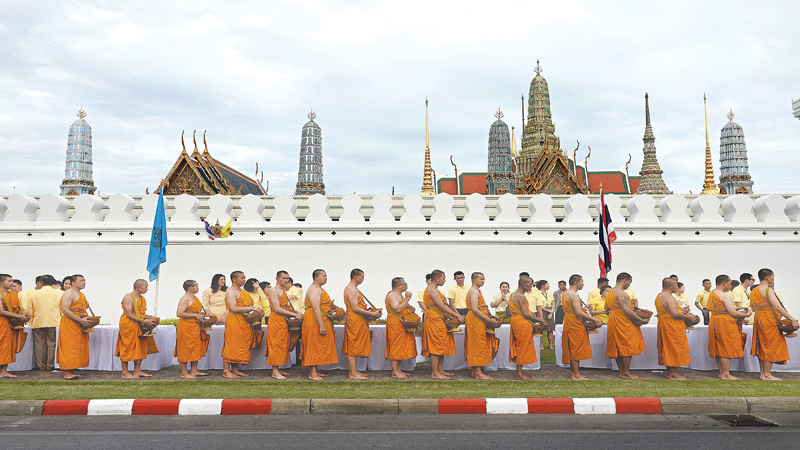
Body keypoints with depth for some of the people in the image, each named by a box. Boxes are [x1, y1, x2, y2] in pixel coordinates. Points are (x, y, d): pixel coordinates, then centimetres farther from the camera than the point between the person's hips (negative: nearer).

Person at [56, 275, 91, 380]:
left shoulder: (81, 295, 19)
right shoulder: (69, 294, -11)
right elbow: (65, 310, -21)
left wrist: (87, 320, 10)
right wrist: (80, 320, -24)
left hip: (79, 326, 9)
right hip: (69, 325, -9)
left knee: (78, 348, 9)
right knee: (69, 348, -7)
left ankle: (72, 371, 15)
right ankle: (67, 373, -3)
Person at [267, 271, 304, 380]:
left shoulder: (284, 291, 19)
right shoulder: (274, 291, -10)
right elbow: (277, 309, -18)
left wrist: (296, 313, 5)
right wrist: (294, 314, -19)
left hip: (284, 321, 9)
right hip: (276, 321, -9)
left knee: (283, 345, 11)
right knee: (276, 345, -6)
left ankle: (277, 369, 18)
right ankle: (275, 372, -2)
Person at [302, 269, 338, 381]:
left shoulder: (318, 289, 19)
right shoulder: (314, 290, -16)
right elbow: (316, 309, -24)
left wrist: (331, 307, 15)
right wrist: (322, 325, -28)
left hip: (320, 320, 11)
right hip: (315, 321, -11)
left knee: (318, 346, 12)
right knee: (315, 346, -8)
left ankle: (315, 371, 18)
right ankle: (313, 373, -6)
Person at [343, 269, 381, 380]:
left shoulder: (353, 289, 18)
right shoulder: (351, 289, -16)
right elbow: (355, 309, -21)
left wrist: (368, 312, 15)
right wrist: (372, 314, -18)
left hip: (358, 321, 10)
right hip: (354, 321, -10)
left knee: (354, 347, 13)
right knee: (353, 347, -7)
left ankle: (353, 371, 18)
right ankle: (353, 373, -4)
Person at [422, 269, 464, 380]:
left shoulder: (435, 290, 19)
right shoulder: (432, 290, -15)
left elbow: (445, 305, 19)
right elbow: (442, 307, -20)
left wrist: (457, 314, 10)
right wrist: (457, 316, -16)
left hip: (439, 321, 10)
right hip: (434, 321, -10)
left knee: (441, 346, 12)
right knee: (436, 346, -7)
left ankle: (440, 370, 18)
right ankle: (435, 373, -3)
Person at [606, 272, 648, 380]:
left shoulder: (610, 293, 15)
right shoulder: (622, 293, -17)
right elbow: (627, 311, -23)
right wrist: (641, 320, -15)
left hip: (614, 321, 10)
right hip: (623, 323, -10)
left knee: (619, 348, 12)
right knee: (627, 348, -2)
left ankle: (622, 372, 18)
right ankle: (626, 373, 3)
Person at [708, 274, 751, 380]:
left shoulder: (711, 294, 12)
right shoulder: (725, 296, -16)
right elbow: (733, 313, -17)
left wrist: (733, 308, 22)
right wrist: (746, 315, -2)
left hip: (714, 322, 9)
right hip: (725, 324, -9)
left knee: (719, 349, 13)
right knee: (727, 349, -3)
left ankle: (721, 372, 20)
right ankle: (726, 374, 1)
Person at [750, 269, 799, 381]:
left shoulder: (753, 292, 12)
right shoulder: (768, 290, -14)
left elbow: (753, 307, 15)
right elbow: (777, 307, -22)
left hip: (759, 320, 8)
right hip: (770, 321, -8)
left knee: (762, 347, 11)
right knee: (770, 347, -3)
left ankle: (762, 373, 15)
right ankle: (767, 374, 0)